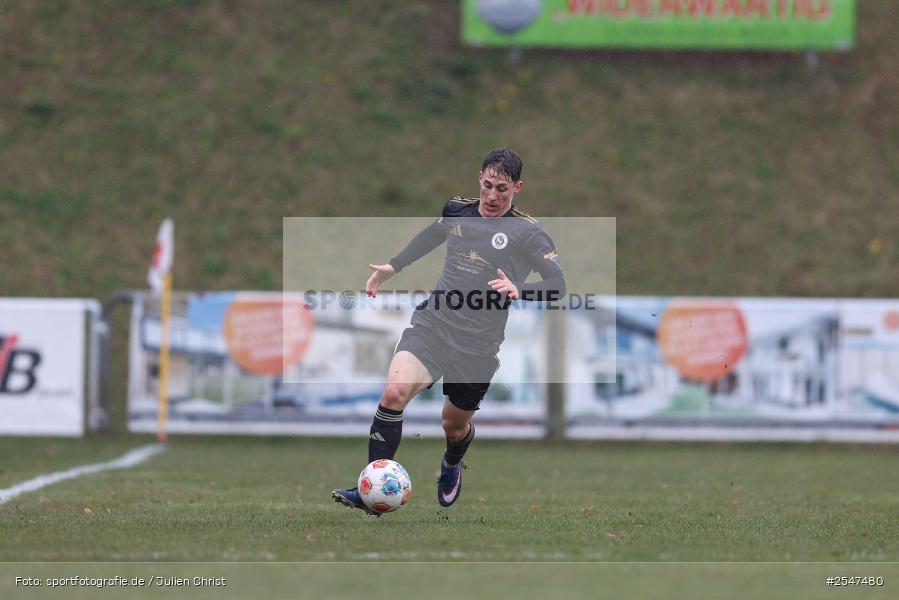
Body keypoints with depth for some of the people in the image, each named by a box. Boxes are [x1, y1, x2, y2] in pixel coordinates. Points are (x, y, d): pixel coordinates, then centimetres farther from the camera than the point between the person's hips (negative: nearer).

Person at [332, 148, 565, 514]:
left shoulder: (526, 232, -6)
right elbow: (430, 236, 30)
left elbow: (558, 285, -11)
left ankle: (452, 465, 54)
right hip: (432, 323, 2)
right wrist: (393, 267, 28)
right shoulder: (457, 211, 7)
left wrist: (518, 290, -28)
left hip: (477, 344, -2)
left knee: (454, 426, 14)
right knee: (394, 392, -23)